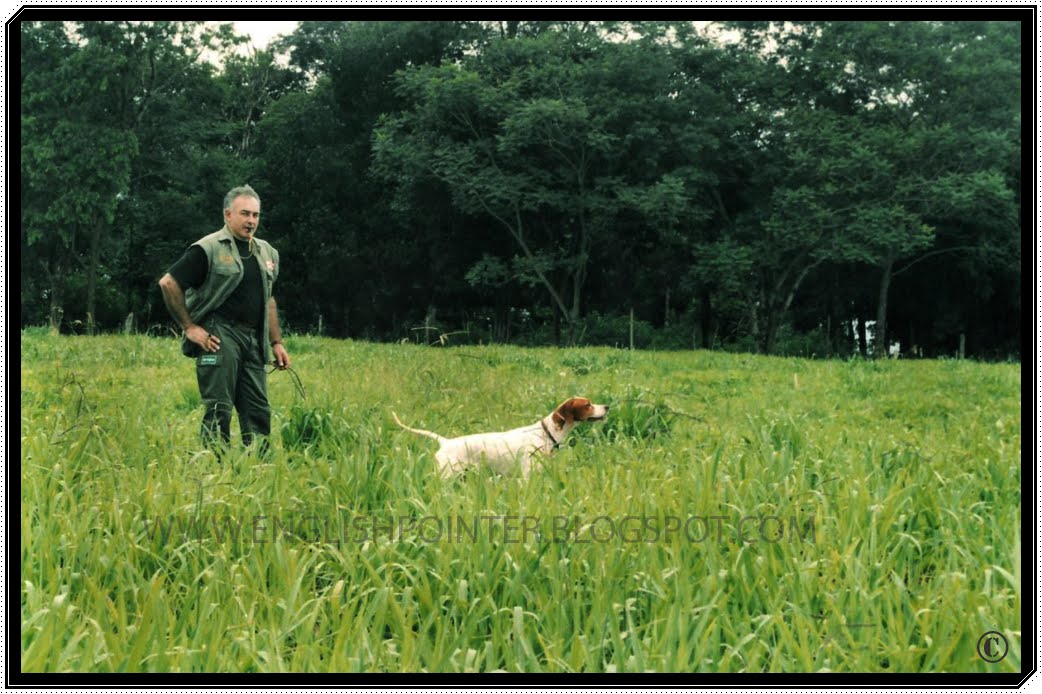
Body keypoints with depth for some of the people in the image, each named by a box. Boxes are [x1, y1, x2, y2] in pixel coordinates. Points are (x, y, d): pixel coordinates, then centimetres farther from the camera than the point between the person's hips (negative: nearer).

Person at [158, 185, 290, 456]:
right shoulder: (208, 249, -6)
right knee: (218, 409, -7)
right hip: (219, 338, -7)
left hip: (253, 340, 7)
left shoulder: (266, 252, 17)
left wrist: (276, 342, 17)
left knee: (258, 410, 6)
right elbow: (168, 283, -8)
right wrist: (189, 327, -9)